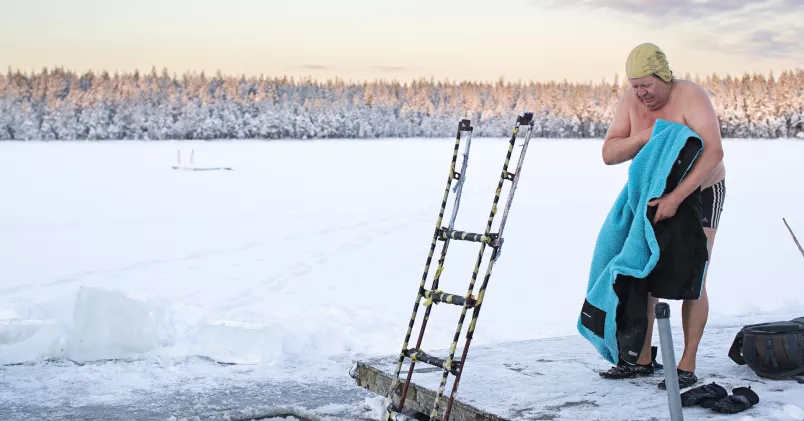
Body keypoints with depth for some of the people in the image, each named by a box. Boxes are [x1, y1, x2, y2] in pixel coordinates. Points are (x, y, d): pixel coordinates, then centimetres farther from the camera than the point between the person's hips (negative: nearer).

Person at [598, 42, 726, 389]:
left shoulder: (690, 96, -25)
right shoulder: (630, 101, -10)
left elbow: (713, 152, -37)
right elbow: (609, 154, -15)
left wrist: (676, 198, -44)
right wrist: (647, 135, -31)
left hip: (700, 192, -5)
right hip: (656, 196, 6)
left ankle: (687, 367, 0)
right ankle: (643, 360, 12)